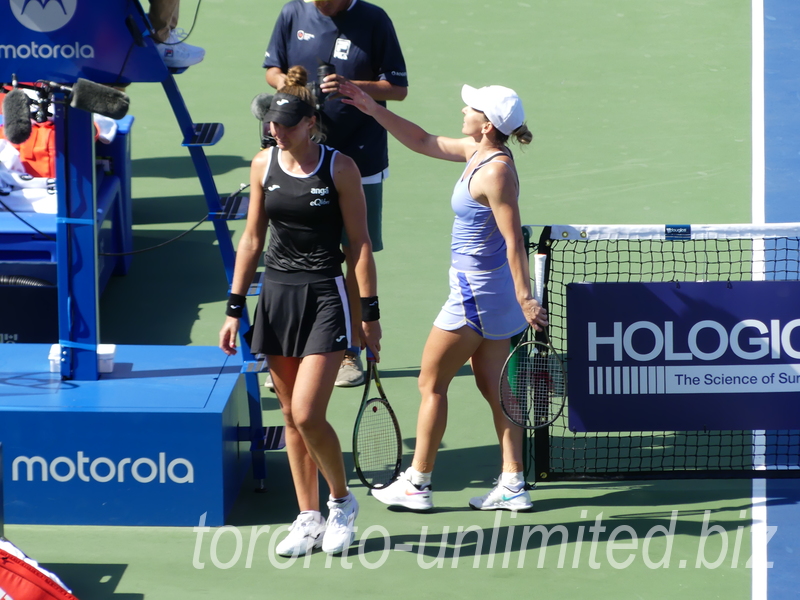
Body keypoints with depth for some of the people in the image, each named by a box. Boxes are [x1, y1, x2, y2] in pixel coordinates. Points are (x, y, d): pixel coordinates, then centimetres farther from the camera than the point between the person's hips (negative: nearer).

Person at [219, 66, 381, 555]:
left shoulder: (339, 168, -8)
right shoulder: (264, 165, 4)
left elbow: (360, 243, -4)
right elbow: (252, 240, 11)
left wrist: (371, 314, -7)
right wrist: (234, 309, 9)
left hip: (325, 296, -5)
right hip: (277, 295, 5)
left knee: (308, 415, -12)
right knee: (291, 417, 8)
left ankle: (342, 501, 11)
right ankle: (309, 519, 18)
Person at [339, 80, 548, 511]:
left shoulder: (495, 172, -23)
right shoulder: (476, 152, 5)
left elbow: (514, 241, -25)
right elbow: (424, 142, 19)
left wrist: (524, 299, -28)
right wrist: (373, 109, 15)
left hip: (476, 292, -9)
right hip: (487, 291, 9)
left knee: (432, 383, 4)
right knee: (491, 386, 12)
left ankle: (417, 484, 13)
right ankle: (512, 485, 13)